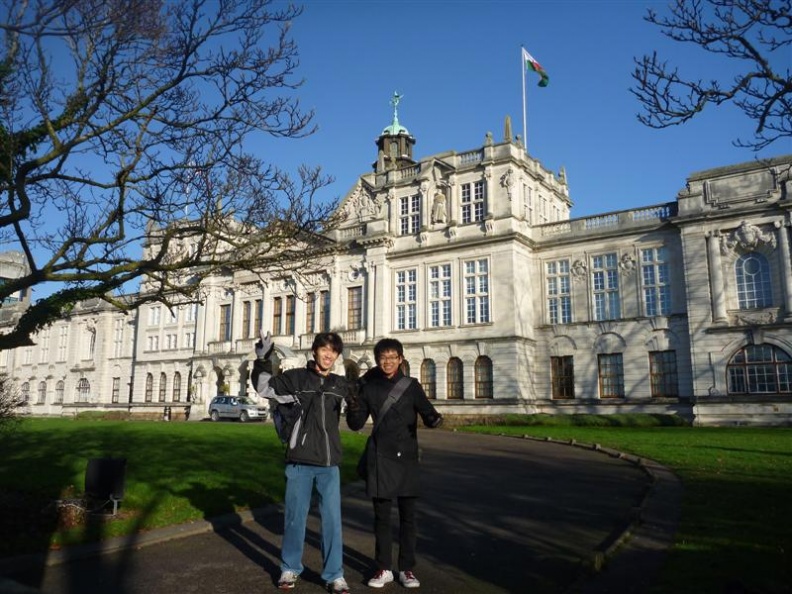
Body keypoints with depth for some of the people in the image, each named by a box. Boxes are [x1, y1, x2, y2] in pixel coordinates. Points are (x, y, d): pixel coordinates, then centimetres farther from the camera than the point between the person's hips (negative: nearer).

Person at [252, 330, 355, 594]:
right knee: (295, 517, 8)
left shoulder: (341, 384, 8)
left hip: (329, 463, 2)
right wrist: (263, 360, -15)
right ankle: (290, 569, 26)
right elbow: (264, 388, -4)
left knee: (332, 518, 3)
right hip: (299, 461, -2)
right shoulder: (296, 377, 0)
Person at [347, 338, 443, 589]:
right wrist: (354, 408, -17)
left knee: (407, 516, 6)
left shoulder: (411, 386, 0)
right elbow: (356, 424, 3)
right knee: (382, 516, 7)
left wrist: (435, 419, -30)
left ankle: (407, 569, 17)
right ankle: (384, 569, 18)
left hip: (406, 458, 0)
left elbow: (428, 413, -7)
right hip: (380, 459, 1)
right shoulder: (368, 387, 2)